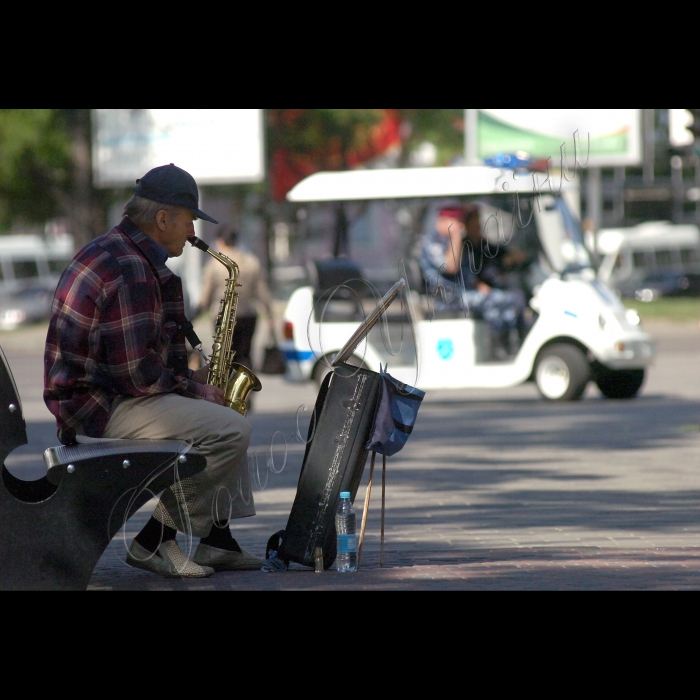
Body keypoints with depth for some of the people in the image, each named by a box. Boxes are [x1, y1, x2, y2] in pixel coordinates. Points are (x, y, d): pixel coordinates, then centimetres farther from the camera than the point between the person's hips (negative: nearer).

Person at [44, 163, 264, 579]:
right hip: (102, 411, -11)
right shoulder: (129, 271, -20)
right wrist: (194, 391, -10)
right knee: (232, 431, -21)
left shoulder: (109, 253, 16)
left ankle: (218, 539, 16)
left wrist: (190, 381, 12)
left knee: (224, 419, 22)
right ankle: (156, 541, -13)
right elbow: (135, 370, -24)